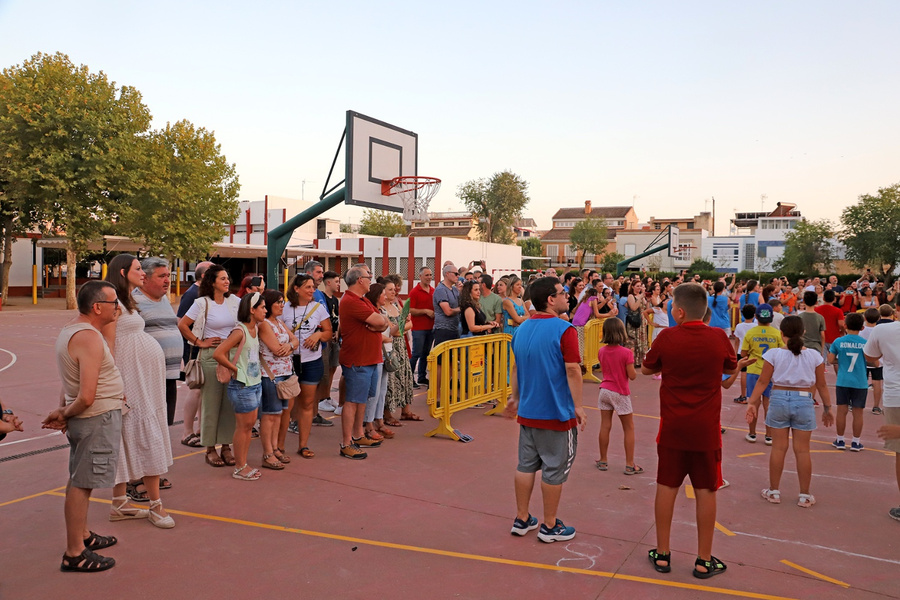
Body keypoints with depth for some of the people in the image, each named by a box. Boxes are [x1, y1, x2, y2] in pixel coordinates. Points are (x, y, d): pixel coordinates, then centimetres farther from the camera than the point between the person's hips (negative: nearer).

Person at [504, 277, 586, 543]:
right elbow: (572, 370, -19)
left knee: (526, 464, 15)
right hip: (557, 412, -7)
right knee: (554, 469, 6)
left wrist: (515, 397, 22)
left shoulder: (521, 329, 6)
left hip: (527, 411, 7)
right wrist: (578, 406, -12)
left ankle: (521, 519, 25)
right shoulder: (564, 330, -16)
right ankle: (549, 526, 18)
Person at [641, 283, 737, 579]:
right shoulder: (719, 337, -8)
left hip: (672, 427, 0)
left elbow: (646, 369, 4)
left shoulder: (667, 337, -11)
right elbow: (730, 368, 11)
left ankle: (662, 554, 19)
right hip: (706, 429, 0)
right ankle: (704, 560, 18)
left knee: (666, 487, 10)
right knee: (706, 491, 9)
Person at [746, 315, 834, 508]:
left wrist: (752, 402, 3)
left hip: (779, 400, 0)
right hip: (803, 401, 1)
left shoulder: (774, 354, -7)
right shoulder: (814, 355, -2)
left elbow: (762, 382, -5)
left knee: (778, 447, 8)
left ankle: (774, 491, 18)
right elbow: (822, 385, 4)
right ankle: (804, 496, 17)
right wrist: (827, 408, 15)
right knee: (802, 450, 8)